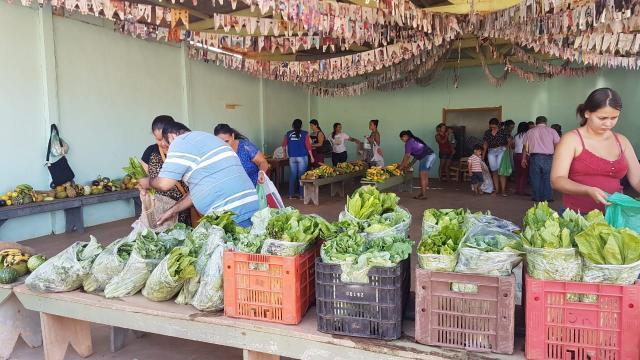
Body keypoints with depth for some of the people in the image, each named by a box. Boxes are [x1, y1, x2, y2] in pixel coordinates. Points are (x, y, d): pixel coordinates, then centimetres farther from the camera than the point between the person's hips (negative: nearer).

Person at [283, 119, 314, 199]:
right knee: (301, 176, 2)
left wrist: (285, 153, 26)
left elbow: (284, 145, 10)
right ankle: (302, 194, 5)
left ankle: (291, 194, 12)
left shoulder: (288, 134, 4)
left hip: (292, 157, 3)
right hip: (302, 157, -2)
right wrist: (311, 156, 2)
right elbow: (308, 146, -6)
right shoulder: (304, 134, -4)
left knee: (292, 176, 8)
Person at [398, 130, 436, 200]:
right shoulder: (414, 140, 22)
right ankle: (422, 193, 16)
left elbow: (406, 156, -5)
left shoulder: (408, 143, -6)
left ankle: (424, 195, -2)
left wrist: (401, 167, 4)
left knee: (423, 177, -4)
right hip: (431, 155, 9)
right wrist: (410, 165, 24)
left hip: (426, 157, -9)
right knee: (425, 176, 12)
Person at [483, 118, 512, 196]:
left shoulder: (503, 132, 2)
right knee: (494, 171, 4)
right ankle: (497, 190, 9)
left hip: (501, 151, -3)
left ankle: (503, 190, -7)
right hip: (491, 152, 3)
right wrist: (483, 155, 9)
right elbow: (485, 144, 13)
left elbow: (509, 140, 1)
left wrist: (507, 146, -14)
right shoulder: (487, 133, 11)